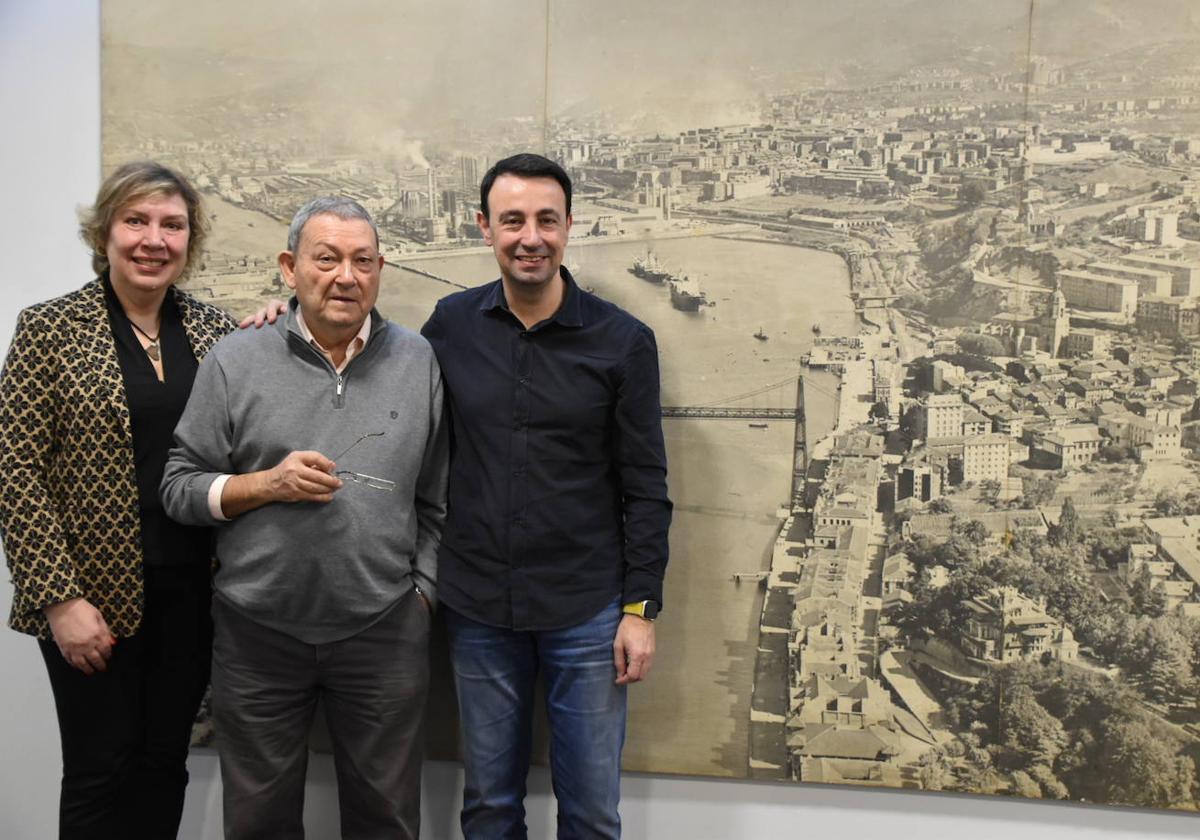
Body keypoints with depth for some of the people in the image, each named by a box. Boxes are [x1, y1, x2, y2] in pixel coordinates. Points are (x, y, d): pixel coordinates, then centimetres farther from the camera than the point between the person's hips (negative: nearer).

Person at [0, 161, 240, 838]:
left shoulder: (215, 329, 6)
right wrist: (60, 597, -14)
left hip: (193, 592, 4)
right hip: (96, 596, -3)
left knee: (166, 765, 13)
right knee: (103, 770, 6)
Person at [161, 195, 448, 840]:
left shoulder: (418, 363, 1)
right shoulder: (235, 362, -1)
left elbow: (438, 498, 5)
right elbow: (179, 488, 1)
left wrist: (422, 589, 0)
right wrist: (267, 484, -14)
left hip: (385, 634, 1)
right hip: (258, 634, 0)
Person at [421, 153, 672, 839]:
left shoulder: (623, 341, -5)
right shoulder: (452, 324, 1)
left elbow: (645, 487, -3)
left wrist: (641, 608, -6)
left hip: (587, 612, -2)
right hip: (478, 609, 2)